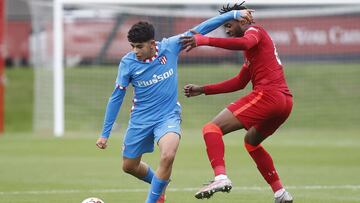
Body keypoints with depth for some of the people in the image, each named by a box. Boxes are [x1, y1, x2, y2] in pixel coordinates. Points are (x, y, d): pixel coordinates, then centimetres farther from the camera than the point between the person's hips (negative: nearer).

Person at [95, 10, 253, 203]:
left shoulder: (169, 47, -14)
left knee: (168, 156, -29)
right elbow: (116, 97, -5)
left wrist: (233, 14, -8)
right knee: (129, 166, 13)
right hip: (140, 119, 2)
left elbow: (199, 30, -7)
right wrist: (105, 134, -2)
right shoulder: (128, 63, -14)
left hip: (168, 116, -2)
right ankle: (159, 184, 45)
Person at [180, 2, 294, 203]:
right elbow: (239, 82, 33)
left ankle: (221, 176, -37)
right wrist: (203, 89, 30)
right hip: (285, 101, 10)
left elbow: (244, 43, -24)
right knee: (251, 141, 33)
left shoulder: (254, 30, 3)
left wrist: (205, 40, -28)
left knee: (212, 128, -14)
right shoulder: (256, 40, 31)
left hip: (267, 94, -10)